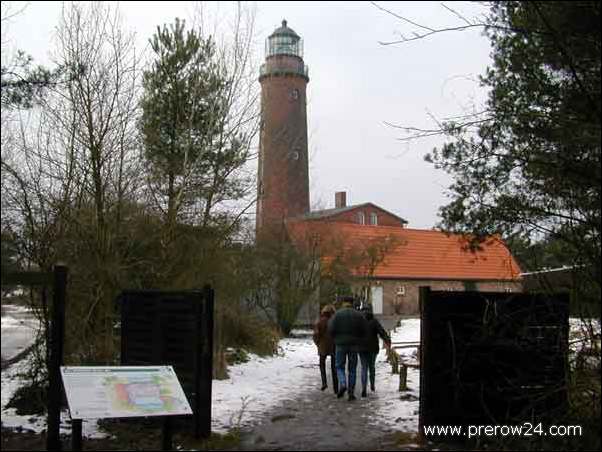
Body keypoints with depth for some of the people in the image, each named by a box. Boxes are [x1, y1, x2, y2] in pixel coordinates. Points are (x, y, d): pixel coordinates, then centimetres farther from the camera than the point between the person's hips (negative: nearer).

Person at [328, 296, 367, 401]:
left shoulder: (337, 314, -5)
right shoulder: (359, 315, 0)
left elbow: (331, 329, -11)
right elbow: (364, 330, -2)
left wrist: (336, 338, 9)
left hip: (340, 344, -1)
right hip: (354, 345, 1)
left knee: (340, 366, 12)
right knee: (352, 369, 9)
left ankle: (342, 384, -12)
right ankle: (351, 392, 7)